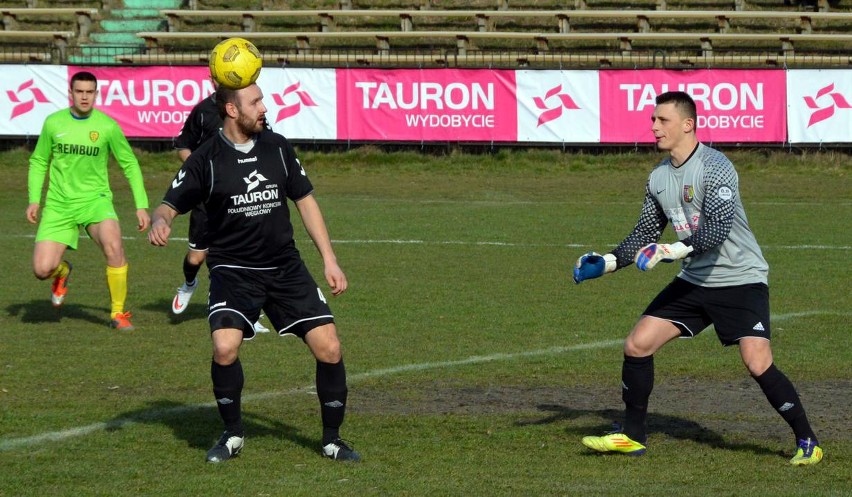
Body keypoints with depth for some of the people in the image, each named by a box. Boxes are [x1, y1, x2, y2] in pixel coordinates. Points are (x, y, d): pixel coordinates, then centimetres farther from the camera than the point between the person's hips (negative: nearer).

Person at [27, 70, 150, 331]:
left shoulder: (107, 126, -4)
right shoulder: (53, 123, 0)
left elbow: (130, 164, 6)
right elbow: (38, 161, 13)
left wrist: (141, 206, 1)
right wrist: (34, 199, 1)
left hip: (95, 199, -1)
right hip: (59, 204, 1)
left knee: (113, 246, -31)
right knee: (42, 269, -12)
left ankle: (118, 313, -12)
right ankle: (62, 272, 29)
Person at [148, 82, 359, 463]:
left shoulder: (276, 147, 3)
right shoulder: (206, 160, -7)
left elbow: (304, 200, 11)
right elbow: (171, 204, -3)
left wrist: (329, 260, 7)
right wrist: (160, 221, -28)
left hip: (285, 267, 3)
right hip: (233, 270, -3)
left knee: (329, 347, -7)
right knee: (225, 346, -26)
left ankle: (332, 439, 13)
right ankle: (233, 435, -1)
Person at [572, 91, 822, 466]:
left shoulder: (715, 167, -19)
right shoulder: (658, 178, 6)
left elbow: (717, 230, -30)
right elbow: (646, 234, 18)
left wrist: (672, 250, -38)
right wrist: (607, 263, 8)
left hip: (741, 280, -8)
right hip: (695, 280, 8)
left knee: (758, 364, -20)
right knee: (637, 344, 0)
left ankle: (807, 442, -4)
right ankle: (632, 435, 14)